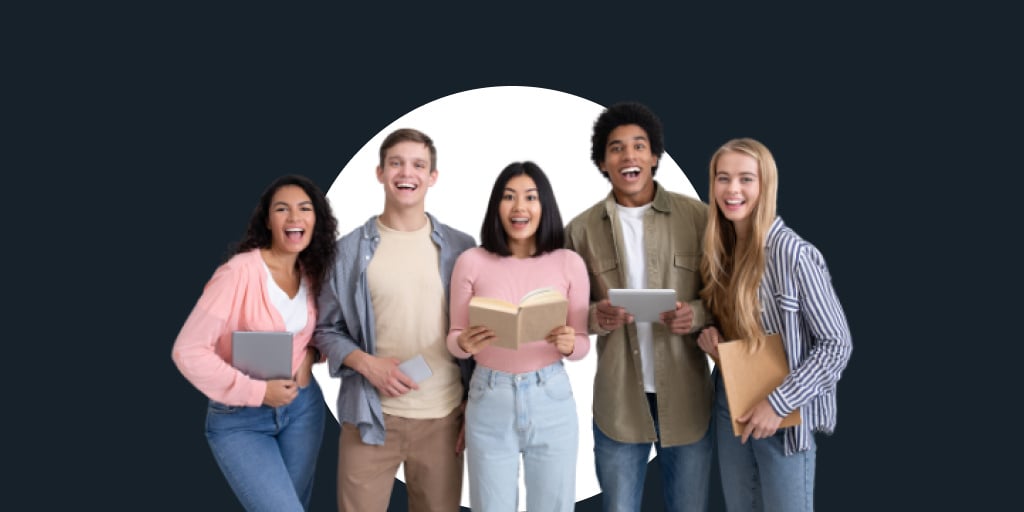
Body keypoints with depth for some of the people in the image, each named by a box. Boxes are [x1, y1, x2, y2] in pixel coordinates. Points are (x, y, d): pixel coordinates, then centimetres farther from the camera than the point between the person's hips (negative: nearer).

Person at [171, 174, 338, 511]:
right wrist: (256, 391, -21)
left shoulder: (312, 273, 1)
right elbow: (188, 350, -22)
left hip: (302, 406, 6)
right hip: (239, 420, -6)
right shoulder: (240, 272, -19)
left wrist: (310, 356, -3)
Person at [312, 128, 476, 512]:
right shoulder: (349, 250, 2)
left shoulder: (462, 249, 5)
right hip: (370, 415, -1)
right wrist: (367, 363, -12)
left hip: (444, 417, 1)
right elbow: (325, 329, 5)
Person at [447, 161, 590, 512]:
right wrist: (465, 343, -19)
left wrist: (569, 345, -19)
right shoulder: (471, 262, -4)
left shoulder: (569, 263, -2)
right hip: (489, 402, 0)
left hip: (551, 401, 1)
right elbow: (453, 338, 2)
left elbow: (582, 342, 3)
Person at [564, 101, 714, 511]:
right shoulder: (581, 229, 0)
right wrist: (594, 317, -17)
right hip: (617, 399, 1)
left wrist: (698, 314, -18)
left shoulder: (697, 217, -3)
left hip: (686, 397, 0)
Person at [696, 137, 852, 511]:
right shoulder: (720, 249, 2)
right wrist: (707, 334, -4)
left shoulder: (792, 254, -19)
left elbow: (837, 344, -16)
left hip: (783, 414, -6)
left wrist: (779, 403, -20)